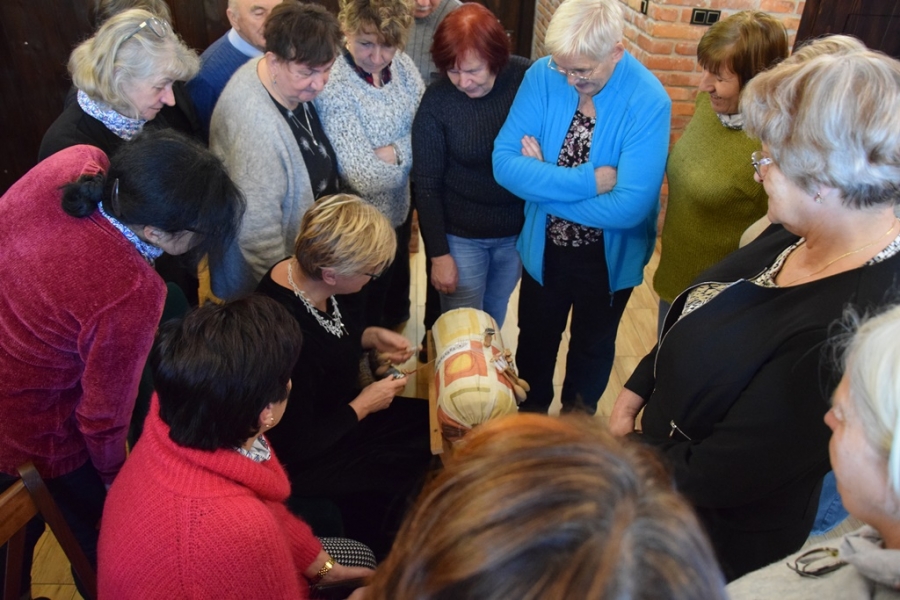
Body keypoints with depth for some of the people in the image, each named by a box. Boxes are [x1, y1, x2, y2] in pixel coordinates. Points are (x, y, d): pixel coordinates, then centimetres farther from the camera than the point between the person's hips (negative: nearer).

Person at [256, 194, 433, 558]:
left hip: (329, 414, 9)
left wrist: (370, 337, -6)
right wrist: (363, 406, -18)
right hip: (304, 462, -8)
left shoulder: (302, 274, -13)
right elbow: (297, 447, -29)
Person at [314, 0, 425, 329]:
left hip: (400, 209, 6)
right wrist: (408, 149, -19)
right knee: (365, 325, 17)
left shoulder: (403, 65, -6)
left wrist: (391, 153, -14)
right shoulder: (333, 86, -27)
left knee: (396, 297, 30)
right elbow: (365, 178, -29)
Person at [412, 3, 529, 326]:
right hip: (461, 234, -2)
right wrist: (438, 253, -9)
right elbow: (427, 186, -10)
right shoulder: (436, 102, -16)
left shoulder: (529, 78, -14)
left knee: (495, 315, 23)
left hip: (519, 228, 2)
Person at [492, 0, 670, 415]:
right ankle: (529, 414, 53)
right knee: (535, 338, 23)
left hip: (609, 255, -2)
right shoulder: (542, 76, -16)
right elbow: (505, 163, -20)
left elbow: (629, 206, -32)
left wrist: (543, 181, -24)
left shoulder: (648, 101, -26)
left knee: (593, 345, 23)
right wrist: (587, 180, -30)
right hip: (543, 246, 3)